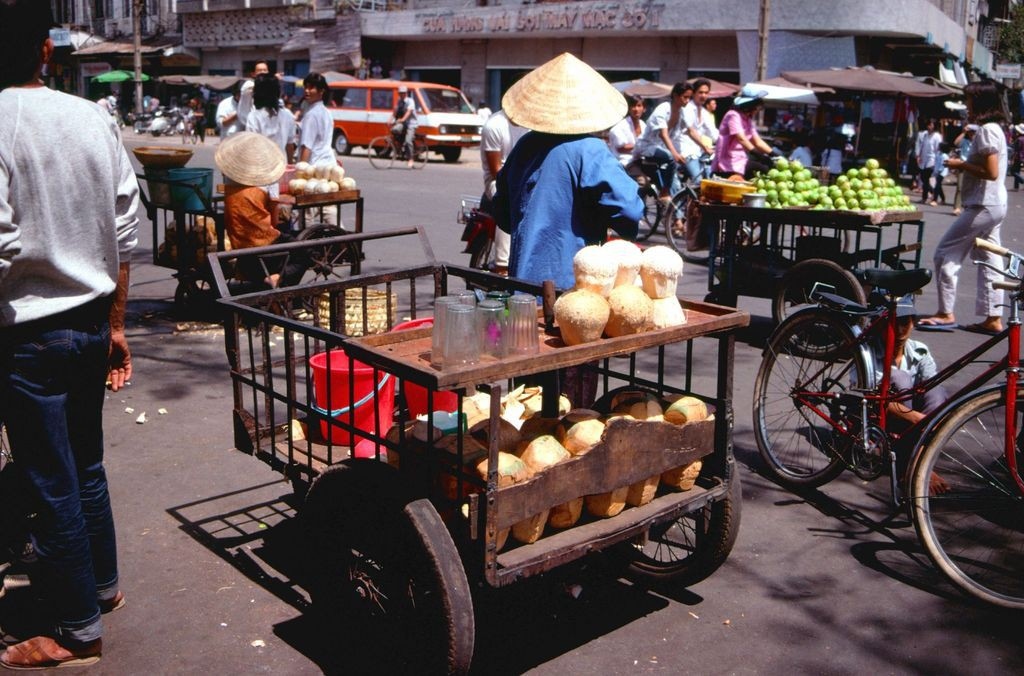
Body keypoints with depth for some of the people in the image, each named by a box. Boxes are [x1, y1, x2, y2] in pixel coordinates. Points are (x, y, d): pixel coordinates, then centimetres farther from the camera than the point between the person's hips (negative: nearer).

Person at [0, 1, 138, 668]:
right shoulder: (95, 119, 1)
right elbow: (126, 231, 4)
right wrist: (115, 325, 13)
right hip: (91, 323, 6)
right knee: (87, 466, 22)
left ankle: (80, 632, 20)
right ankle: (103, 583, 40)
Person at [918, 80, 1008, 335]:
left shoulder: (986, 130, -16)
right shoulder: (995, 128, 15)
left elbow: (991, 172, -22)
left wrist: (961, 165, -13)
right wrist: (964, 164, 9)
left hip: (982, 206, -10)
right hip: (995, 205, 10)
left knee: (945, 253, -5)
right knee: (988, 260, 10)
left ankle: (945, 314, -2)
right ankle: (993, 318, 13)